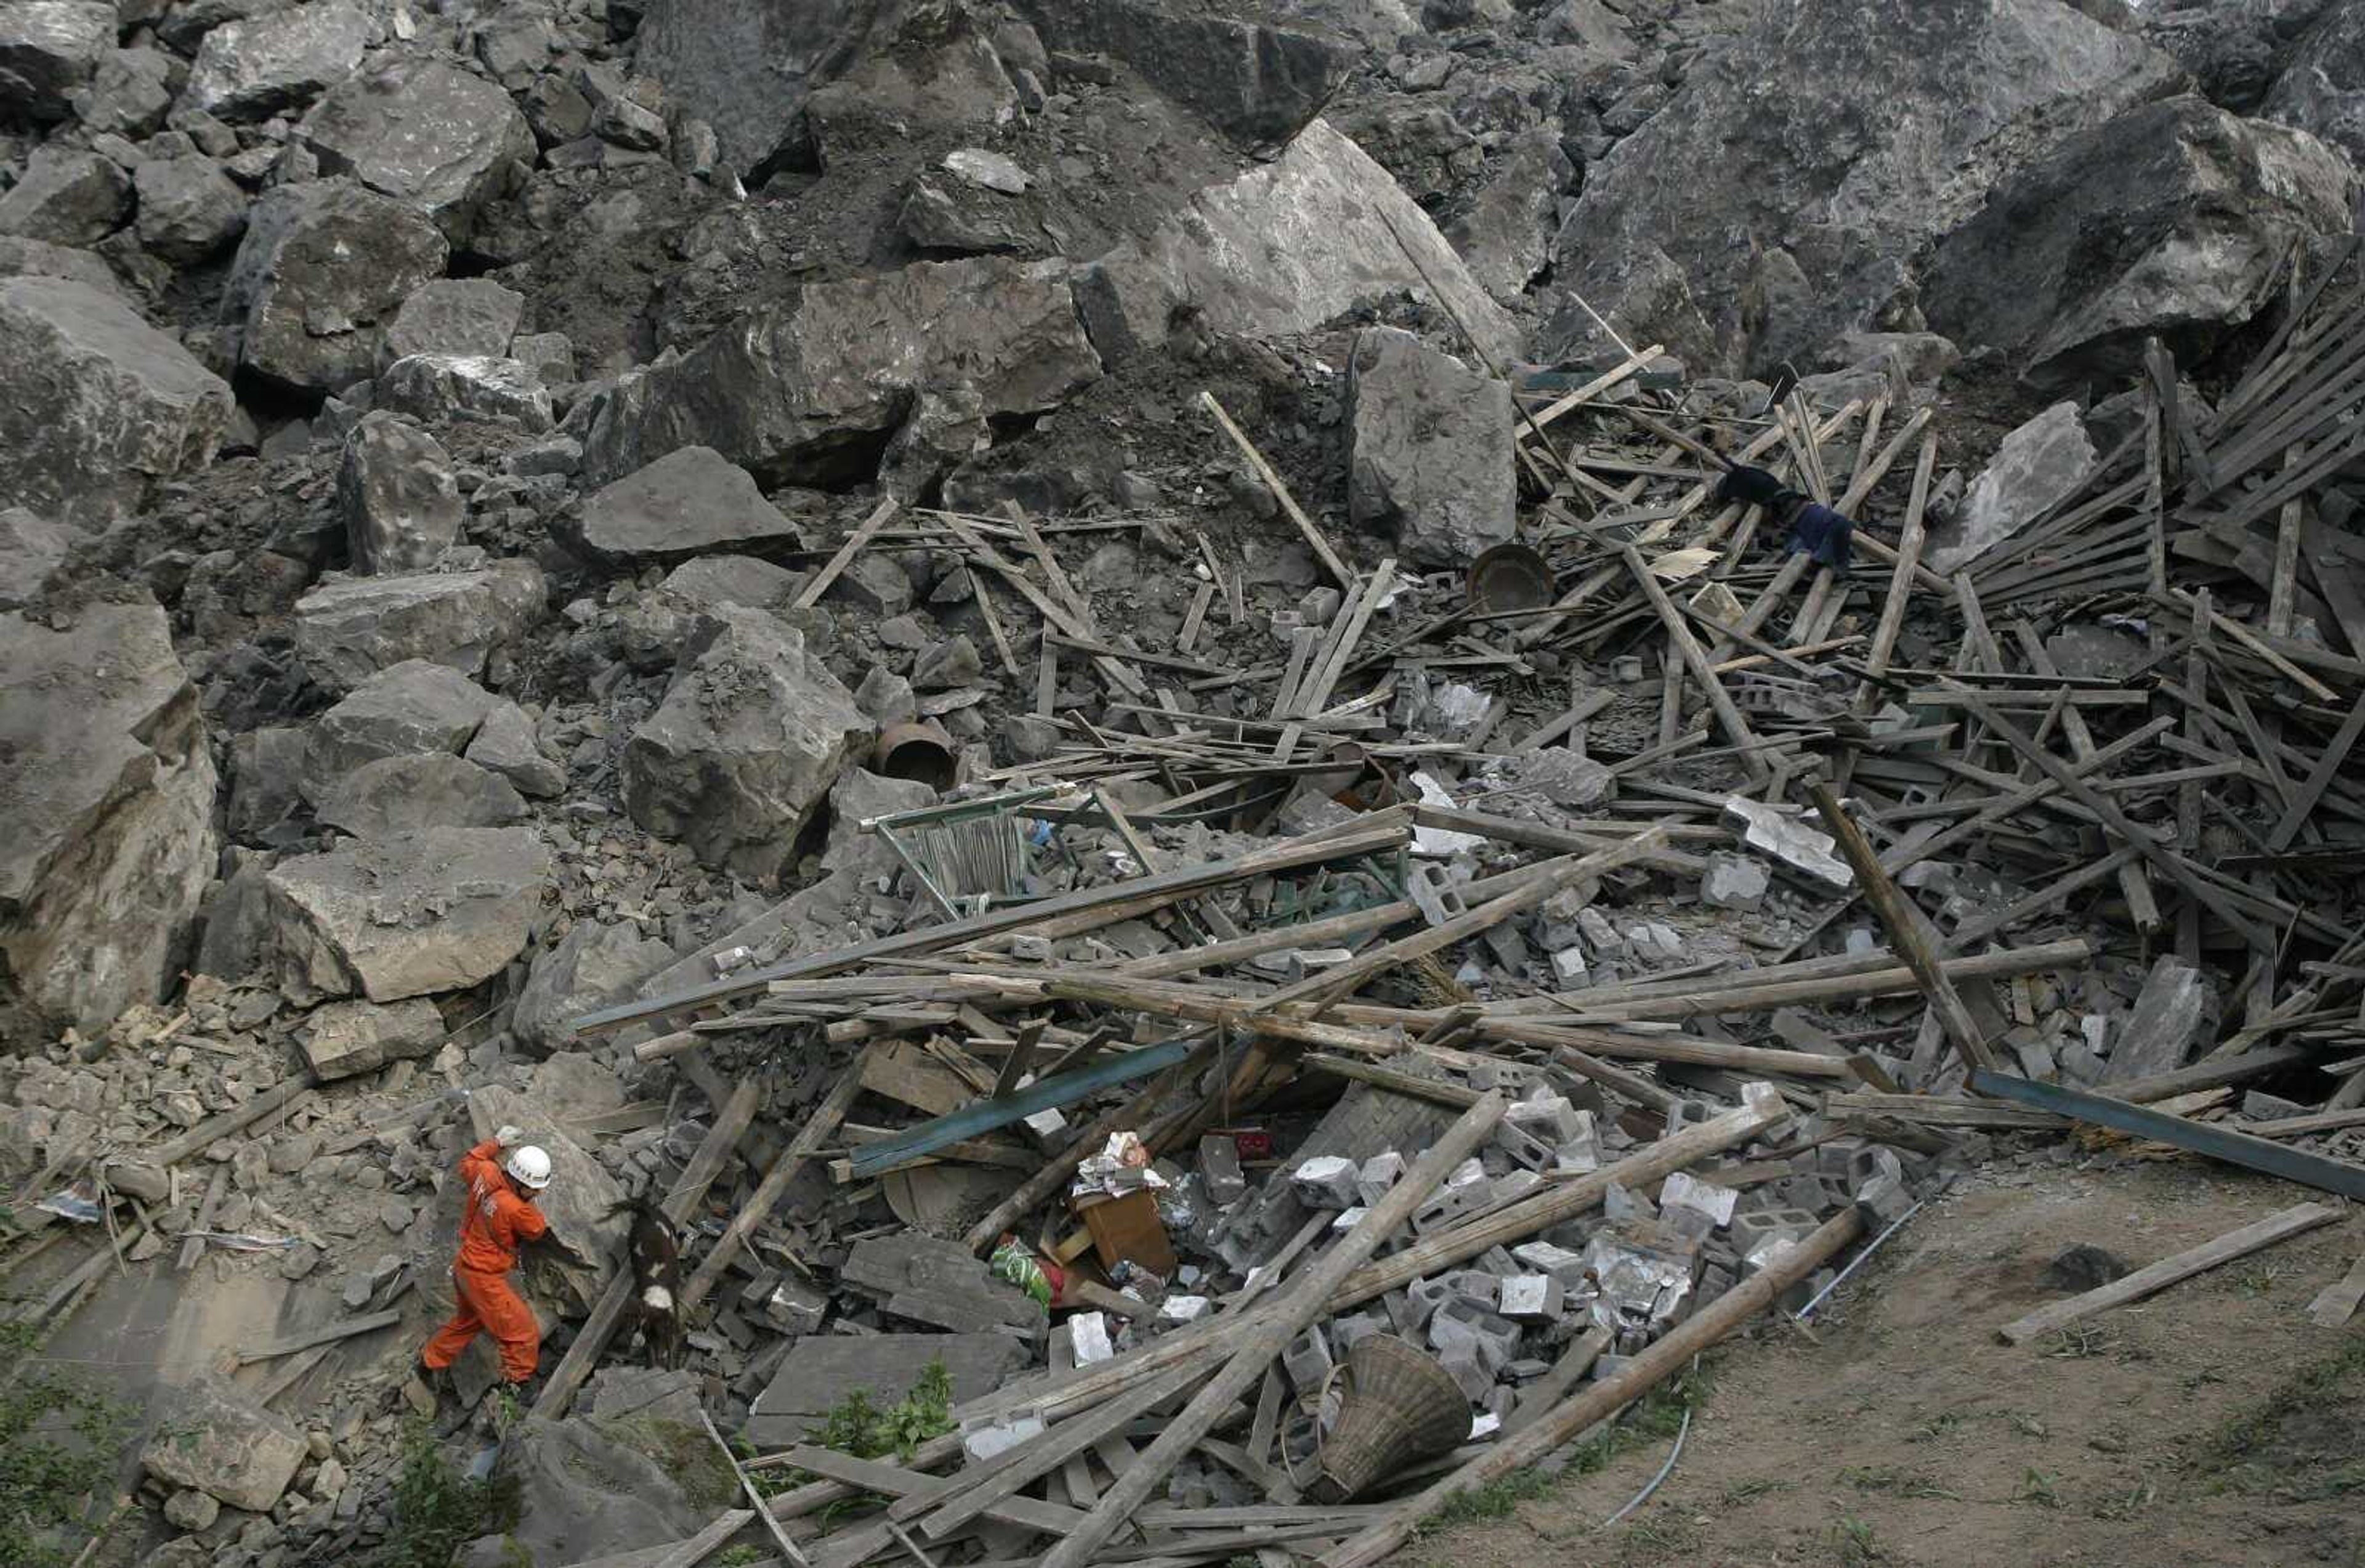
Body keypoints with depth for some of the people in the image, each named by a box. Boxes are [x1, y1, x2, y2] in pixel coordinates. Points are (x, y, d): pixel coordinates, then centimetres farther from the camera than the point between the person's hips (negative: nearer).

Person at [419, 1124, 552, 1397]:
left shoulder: (486, 1172, -13)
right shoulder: (515, 1210, -33)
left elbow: (467, 1163, 13)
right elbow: (539, 1229, -10)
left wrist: (496, 1142, 20)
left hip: (465, 1264, 9)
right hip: (484, 1278, -9)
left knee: (468, 1320, 34)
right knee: (522, 1334, 1)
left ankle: (432, 1362, 49)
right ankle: (517, 1383, 12)